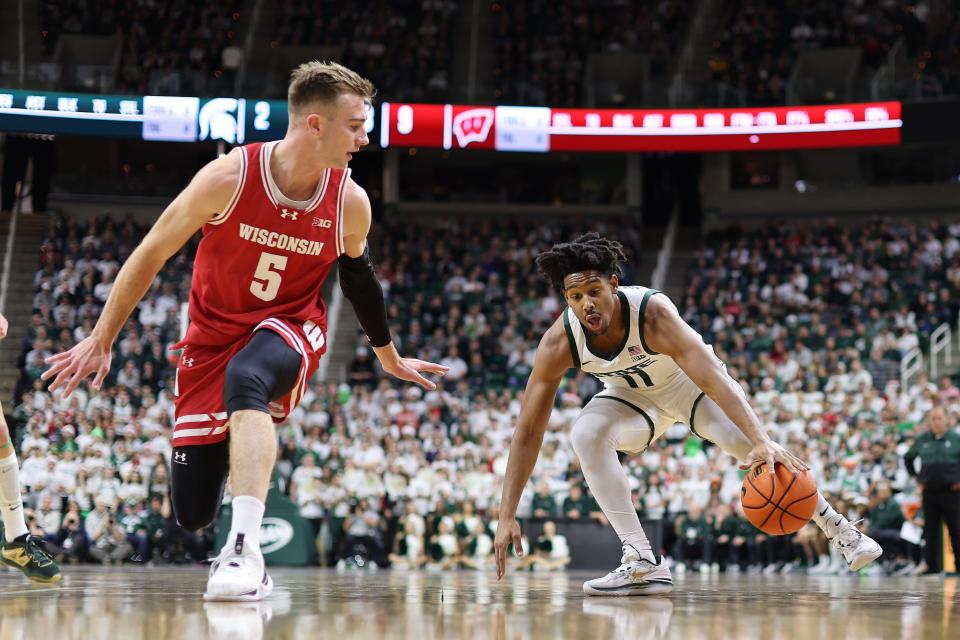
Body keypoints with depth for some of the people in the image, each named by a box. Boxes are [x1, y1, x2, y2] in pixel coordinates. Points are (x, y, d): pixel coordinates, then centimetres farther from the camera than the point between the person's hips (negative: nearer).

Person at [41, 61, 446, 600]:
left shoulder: (350, 203, -11)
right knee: (193, 513, 0)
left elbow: (360, 279, 11)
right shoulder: (229, 177, -20)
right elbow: (151, 254, -8)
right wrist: (101, 342, -4)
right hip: (213, 333, 0)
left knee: (246, 378, -40)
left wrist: (389, 358, 24)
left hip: (290, 327, 0)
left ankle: (245, 549, -44)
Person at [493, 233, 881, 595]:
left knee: (760, 454, -21)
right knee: (586, 434, -28)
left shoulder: (652, 312, -38)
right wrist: (507, 516, -29)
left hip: (690, 381, -2)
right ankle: (642, 564, -25)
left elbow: (715, 380, -46)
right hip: (633, 394, 2)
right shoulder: (558, 343, -30)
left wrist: (762, 442, -60)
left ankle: (840, 531, 4)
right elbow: (528, 429, -25)